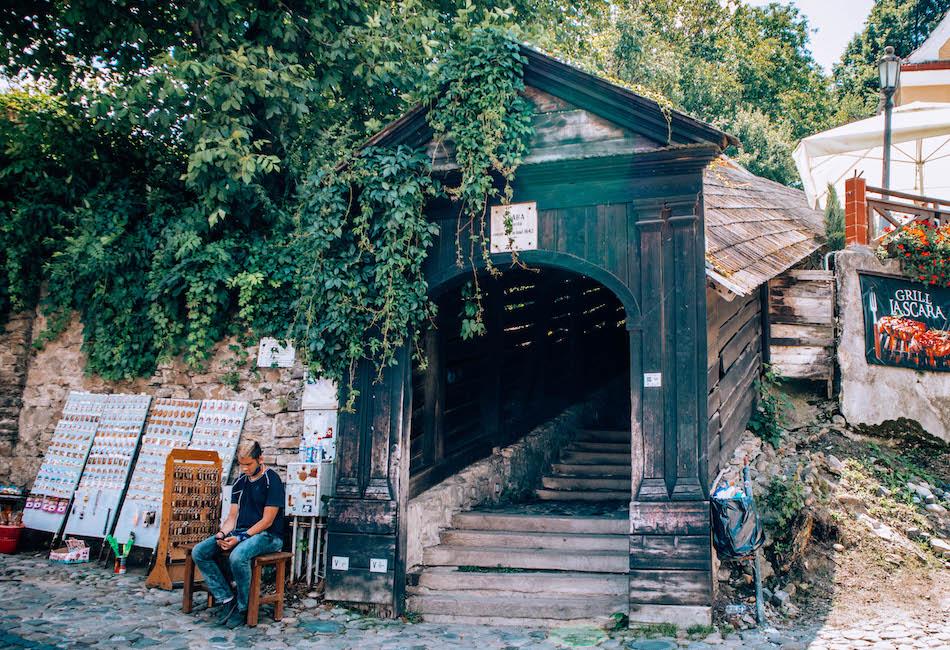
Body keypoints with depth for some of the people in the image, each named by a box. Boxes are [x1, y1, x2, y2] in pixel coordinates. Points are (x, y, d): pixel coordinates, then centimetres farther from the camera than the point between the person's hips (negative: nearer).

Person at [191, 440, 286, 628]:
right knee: (199, 552, -10)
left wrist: (240, 538, -20)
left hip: (268, 535, -8)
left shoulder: (272, 481, -9)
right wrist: (222, 533, -8)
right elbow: (232, 516, 14)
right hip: (241, 532, 8)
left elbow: (267, 521, -13)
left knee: (237, 556, -37)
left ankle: (242, 608, -16)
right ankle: (226, 598, -8)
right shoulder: (240, 482, 14)